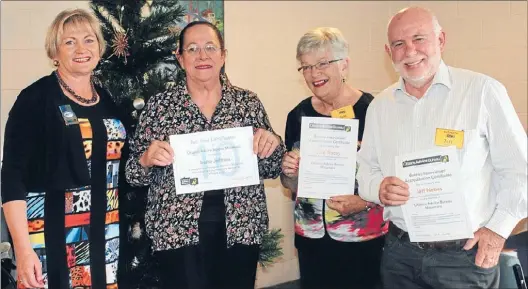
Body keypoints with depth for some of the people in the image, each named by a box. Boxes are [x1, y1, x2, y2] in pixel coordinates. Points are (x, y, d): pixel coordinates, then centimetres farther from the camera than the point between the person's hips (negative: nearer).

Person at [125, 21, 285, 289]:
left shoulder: (248, 102, 3)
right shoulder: (159, 105, -1)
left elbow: (270, 170, 8)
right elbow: (135, 175, 2)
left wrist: (273, 144, -12)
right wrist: (146, 159, -18)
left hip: (241, 228, 2)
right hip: (178, 231, -1)